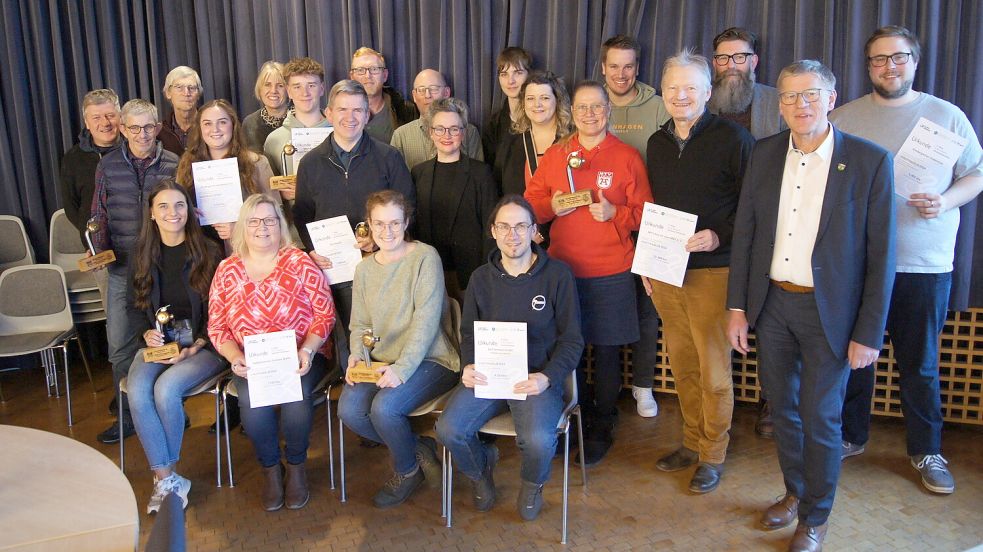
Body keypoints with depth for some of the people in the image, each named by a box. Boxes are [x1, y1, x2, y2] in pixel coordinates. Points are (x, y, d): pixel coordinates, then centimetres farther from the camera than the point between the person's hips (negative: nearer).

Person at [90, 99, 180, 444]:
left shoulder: (174, 165, -1)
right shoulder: (108, 166, 4)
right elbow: (99, 216, 10)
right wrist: (98, 251, -5)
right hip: (122, 271, 2)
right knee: (120, 346, 6)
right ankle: (128, 415, 21)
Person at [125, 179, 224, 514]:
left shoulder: (208, 252, -3)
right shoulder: (142, 255, 9)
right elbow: (135, 307, 17)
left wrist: (195, 348, -13)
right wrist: (147, 333, -3)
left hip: (203, 343, -3)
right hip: (159, 341, 4)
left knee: (166, 388, -29)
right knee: (137, 391, -25)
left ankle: (164, 477, -7)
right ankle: (168, 480, -16)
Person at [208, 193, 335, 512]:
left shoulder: (299, 263, 0)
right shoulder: (227, 271, 7)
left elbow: (325, 313, -2)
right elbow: (216, 327, 7)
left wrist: (307, 351, -17)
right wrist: (235, 358, -11)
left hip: (301, 358, -1)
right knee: (252, 400, -28)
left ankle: (297, 466, -3)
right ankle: (270, 469, 0)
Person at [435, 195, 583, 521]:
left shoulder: (558, 274, -1)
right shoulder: (481, 278, 11)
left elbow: (572, 339, 0)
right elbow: (469, 332, 16)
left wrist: (548, 377, -16)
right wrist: (468, 366, -6)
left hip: (538, 377, -3)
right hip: (487, 375, 3)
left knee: (538, 439, -31)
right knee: (448, 429, -21)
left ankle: (533, 484, 9)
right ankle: (480, 469, 16)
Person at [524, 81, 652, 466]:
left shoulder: (627, 157, 0)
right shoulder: (555, 155, 7)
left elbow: (644, 213, 0)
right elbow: (532, 203, 10)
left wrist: (614, 213, -18)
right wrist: (552, 206, -10)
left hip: (610, 273, -2)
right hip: (561, 268, 3)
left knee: (605, 350, 6)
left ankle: (602, 429, 24)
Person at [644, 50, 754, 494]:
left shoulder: (731, 138, -5)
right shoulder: (657, 143, 13)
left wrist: (718, 236, -19)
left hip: (711, 270, -5)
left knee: (713, 368, 2)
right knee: (681, 364, 13)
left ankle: (713, 455, 17)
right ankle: (692, 441, 29)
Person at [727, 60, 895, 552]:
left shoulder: (870, 161, -10)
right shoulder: (764, 154, 1)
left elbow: (881, 255, -9)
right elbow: (744, 233, 5)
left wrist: (869, 333, -11)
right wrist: (738, 307, 2)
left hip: (829, 310, -4)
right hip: (771, 303, 4)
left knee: (819, 419, 6)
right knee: (782, 409, 17)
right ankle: (794, 493, 41)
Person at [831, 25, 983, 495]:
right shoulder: (843, 118, 6)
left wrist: (945, 201, -11)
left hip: (925, 263, 0)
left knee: (921, 365, 8)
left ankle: (926, 452, 24)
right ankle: (850, 437, 27)